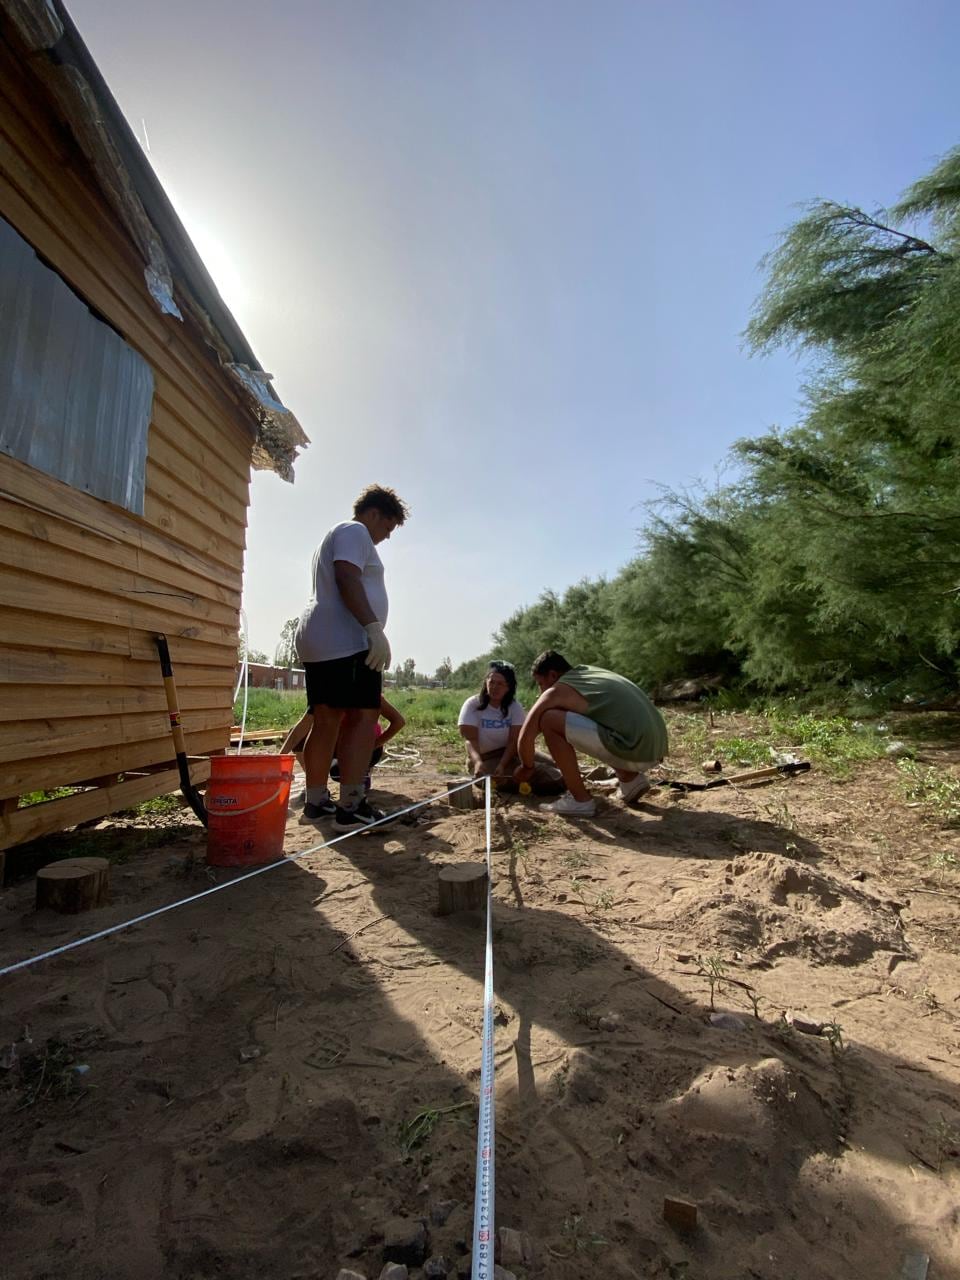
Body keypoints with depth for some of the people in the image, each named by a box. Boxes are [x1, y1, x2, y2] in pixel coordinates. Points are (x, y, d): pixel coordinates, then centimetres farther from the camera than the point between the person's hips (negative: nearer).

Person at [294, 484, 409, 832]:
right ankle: (351, 807, -11)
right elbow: (348, 579, -17)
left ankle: (315, 801, 14)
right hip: (346, 641, -10)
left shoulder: (335, 535, 31)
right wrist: (374, 627, -24)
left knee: (326, 721, 9)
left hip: (317, 640, 10)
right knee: (362, 717, -10)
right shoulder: (354, 531, -1)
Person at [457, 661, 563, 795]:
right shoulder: (472, 705, -11)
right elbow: (470, 740, -22)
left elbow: (514, 741, -13)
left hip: (510, 753, 4)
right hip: (485, 759, -4)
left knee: (551, 767, -13)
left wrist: (502, 765, -30)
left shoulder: (515, 707, -3)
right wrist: (477, 762, -43)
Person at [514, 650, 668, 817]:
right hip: (654, 749, 9)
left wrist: (527, 768, 20)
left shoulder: (556, 691, 0)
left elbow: (525, 737, 1)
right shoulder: (591, 673, 23)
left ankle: (580, 801, -2)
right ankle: (631, 779, 20)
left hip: (633, 750, -9)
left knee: (549, 720, -8)